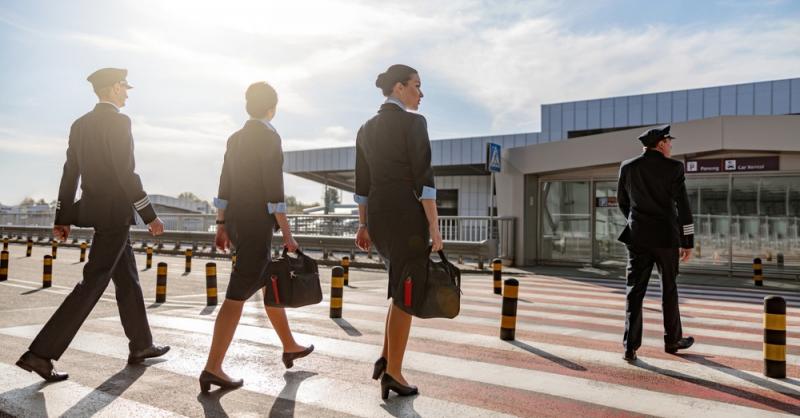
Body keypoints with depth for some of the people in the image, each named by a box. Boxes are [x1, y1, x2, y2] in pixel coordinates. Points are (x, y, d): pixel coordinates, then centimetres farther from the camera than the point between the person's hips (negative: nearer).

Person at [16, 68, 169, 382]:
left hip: (93, 208, 9)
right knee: (92, 284, -5)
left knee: (128, 278, 15)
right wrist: (150, 216, -15)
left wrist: (62, 219, 15)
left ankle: (140, 346, 24)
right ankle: (40, 353, -4)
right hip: (114, 212, -9)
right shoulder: (118, 121, -12)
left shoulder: (80, 124, 13)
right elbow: (126, 174, -19)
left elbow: (70, 174, 13)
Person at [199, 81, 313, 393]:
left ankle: (289, 347, 31)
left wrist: (221, 225, 17)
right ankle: (212, 369, -4)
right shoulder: (269, 137, -11)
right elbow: (274, 189, -17)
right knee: (238, 294, -7)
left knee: (270, 283, 18)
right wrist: (287, 234, -14)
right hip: (256, 224, -9)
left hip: (234, 222, 9)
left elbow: (224, 185, 13)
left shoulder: (235, 138, 12)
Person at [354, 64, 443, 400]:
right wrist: (434, 226, -13)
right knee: (405, 294, 2)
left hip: (377, 217, 7)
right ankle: (393, 371, 9)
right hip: (407, 215, -7)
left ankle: (386, 357, 15)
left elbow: (362, 182, 14)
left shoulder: (366, 129, 14)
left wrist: (363, 225, 17)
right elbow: (423, 177, -14)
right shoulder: (413, 122, -8)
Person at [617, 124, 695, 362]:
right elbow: (682, 206, -8)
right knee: (669, 289, 15)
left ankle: (630, 346, -1)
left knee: (635, 290, 3)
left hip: (637, 236, 2)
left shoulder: (627, 167, 2)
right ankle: (672, 340, 29)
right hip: (666, 237, -2)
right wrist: (688, 242, -2)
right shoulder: (673, 168, -7)